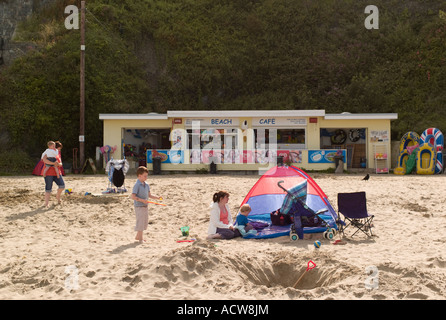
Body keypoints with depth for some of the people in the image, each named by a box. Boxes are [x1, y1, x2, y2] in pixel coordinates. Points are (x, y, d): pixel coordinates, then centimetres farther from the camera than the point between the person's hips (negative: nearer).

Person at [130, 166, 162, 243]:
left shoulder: (146, 185, 9)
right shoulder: (137, 185, -15)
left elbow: (149, 195, 16)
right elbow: (133, 196, -19)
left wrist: (157, 197, 3)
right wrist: (142, 200, -26)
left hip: (145, 206, 8)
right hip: (139, 206, -8)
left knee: (145, 222, 14)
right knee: (140, 222, -5)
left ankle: (138, 236, 28)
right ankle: (140, 239, 4)